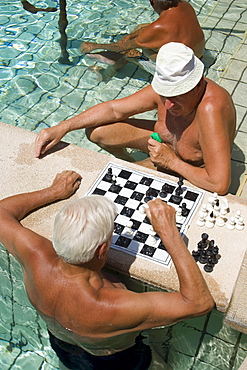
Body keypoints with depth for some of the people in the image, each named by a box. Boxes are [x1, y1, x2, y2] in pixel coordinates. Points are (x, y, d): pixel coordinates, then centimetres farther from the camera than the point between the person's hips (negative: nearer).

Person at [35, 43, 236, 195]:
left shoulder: (210, 109, -41)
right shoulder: (164, 89, -22)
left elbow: (220, 185, -43)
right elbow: (114, 109, -9)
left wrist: (172, 161, -30)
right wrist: (63, 127, -17)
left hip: (193, 168, -6)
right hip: (164, 142, 6)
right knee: (96, 131, 0)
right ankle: (129, 162, 29)